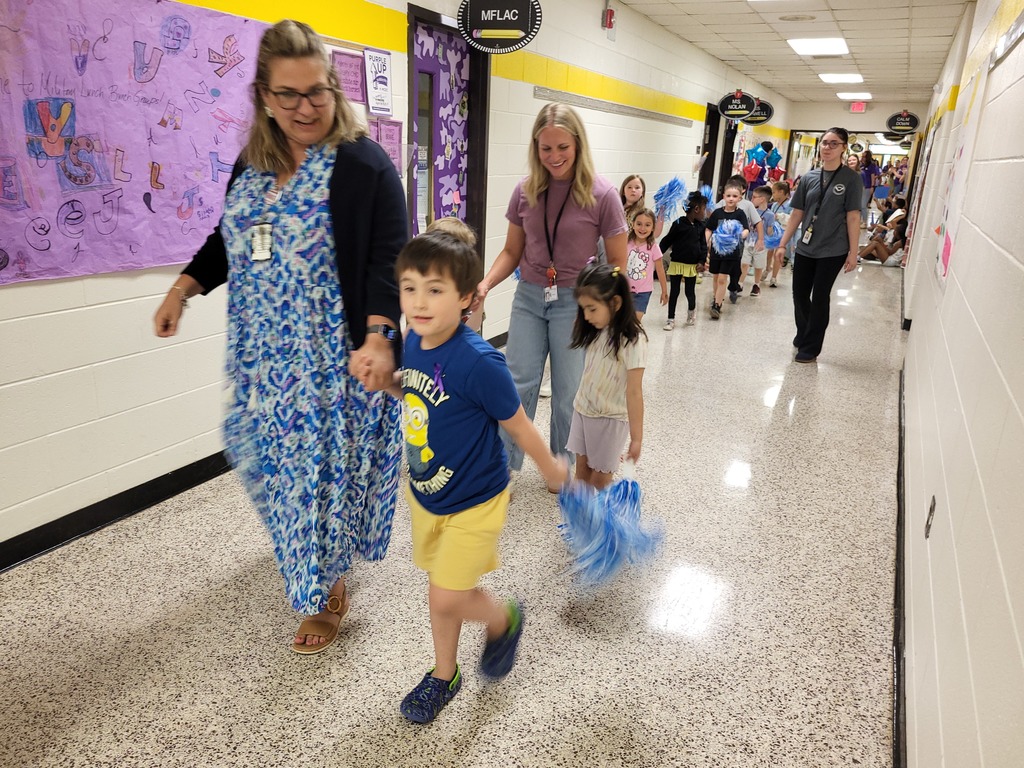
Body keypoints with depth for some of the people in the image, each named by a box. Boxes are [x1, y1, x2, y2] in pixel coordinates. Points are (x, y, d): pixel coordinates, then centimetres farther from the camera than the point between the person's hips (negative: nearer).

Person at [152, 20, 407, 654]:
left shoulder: (363, 164, -11)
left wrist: (378, 337, -31)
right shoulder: (253, 164, 10)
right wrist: (184, 288, 11)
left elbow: (388, 260, -18)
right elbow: (228, 239, 22)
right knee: (281, 460, 19)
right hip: (268, 358, 7)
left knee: (326, 467, 3)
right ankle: (317, 565, 46)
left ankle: (327, 587, 24)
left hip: (337, 359, -7)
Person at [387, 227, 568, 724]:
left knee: (448, 599, -1)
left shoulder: (479, 362, -30)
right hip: (424, 493, 7)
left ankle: (505, 619, 32)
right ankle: (444, 674, 42)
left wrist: (552, 470, -2)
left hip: (474, 501, -6)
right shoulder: (413, 341, -8)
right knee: (441, 589, 20)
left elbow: (518, 426, -16)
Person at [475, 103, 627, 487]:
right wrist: (485, 284, -9)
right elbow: (512, 252, 8)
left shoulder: (601, 195, -9)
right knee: (517, 386, 4)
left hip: (576, 302, -3)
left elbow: (617, 262, -4)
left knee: (567, 394, 7)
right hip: (529, 297, 3)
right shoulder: (525, 191, 0)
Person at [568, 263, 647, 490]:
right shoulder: (596, 332, -2)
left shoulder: (632, 341, -23)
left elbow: (634, 393, -22)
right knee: (581, 469, 13)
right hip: (582, 410, 6)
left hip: (610, 418, -6)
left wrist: (636, 437, -20)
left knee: (600, 477, 4)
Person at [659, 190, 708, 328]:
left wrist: (702, 261, -3)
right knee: (674, 292, 5)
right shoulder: (679, 224, -12)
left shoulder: (700, 226, 4)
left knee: (690, 292, 10)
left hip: (692, 266, 4)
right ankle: (671, 319, 14)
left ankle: (691, 312, 38)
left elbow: (703, 244, 6)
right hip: (676, 264, -3)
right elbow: (666, 241, -8)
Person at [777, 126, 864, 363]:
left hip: (833, 251, -4)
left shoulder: (851, 178, -4)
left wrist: (853, 252, -10)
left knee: (820, 297, 2)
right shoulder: (809, 177, 5)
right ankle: (803, 336, 32)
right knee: (799, 294, 9)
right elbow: (797, 213, 8)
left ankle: (810, 348, 15)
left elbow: (853, 216, -7)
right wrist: (782, 244, 5)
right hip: (805, 248, 4)